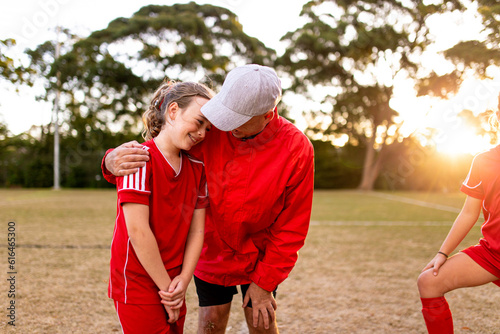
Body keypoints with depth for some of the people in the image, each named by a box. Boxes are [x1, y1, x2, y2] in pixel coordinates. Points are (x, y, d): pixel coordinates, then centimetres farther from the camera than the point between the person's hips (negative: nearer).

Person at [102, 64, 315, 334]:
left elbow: (292, 226, -14)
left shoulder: (296, 149, -23)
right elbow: (158, 152, -12)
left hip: (260, 255, 0)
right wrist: (114, 161, -36)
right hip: (212, 250, 1)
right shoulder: (211, 128, -21)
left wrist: (265, 281, -10)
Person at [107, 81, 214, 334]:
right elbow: (138, 230, -20)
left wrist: (184, 279, -10)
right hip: (137, 282, -6)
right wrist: (168, 288, -14)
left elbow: (197, 229, 1)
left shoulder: (197, 168, 3)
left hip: (172, 282, 6)